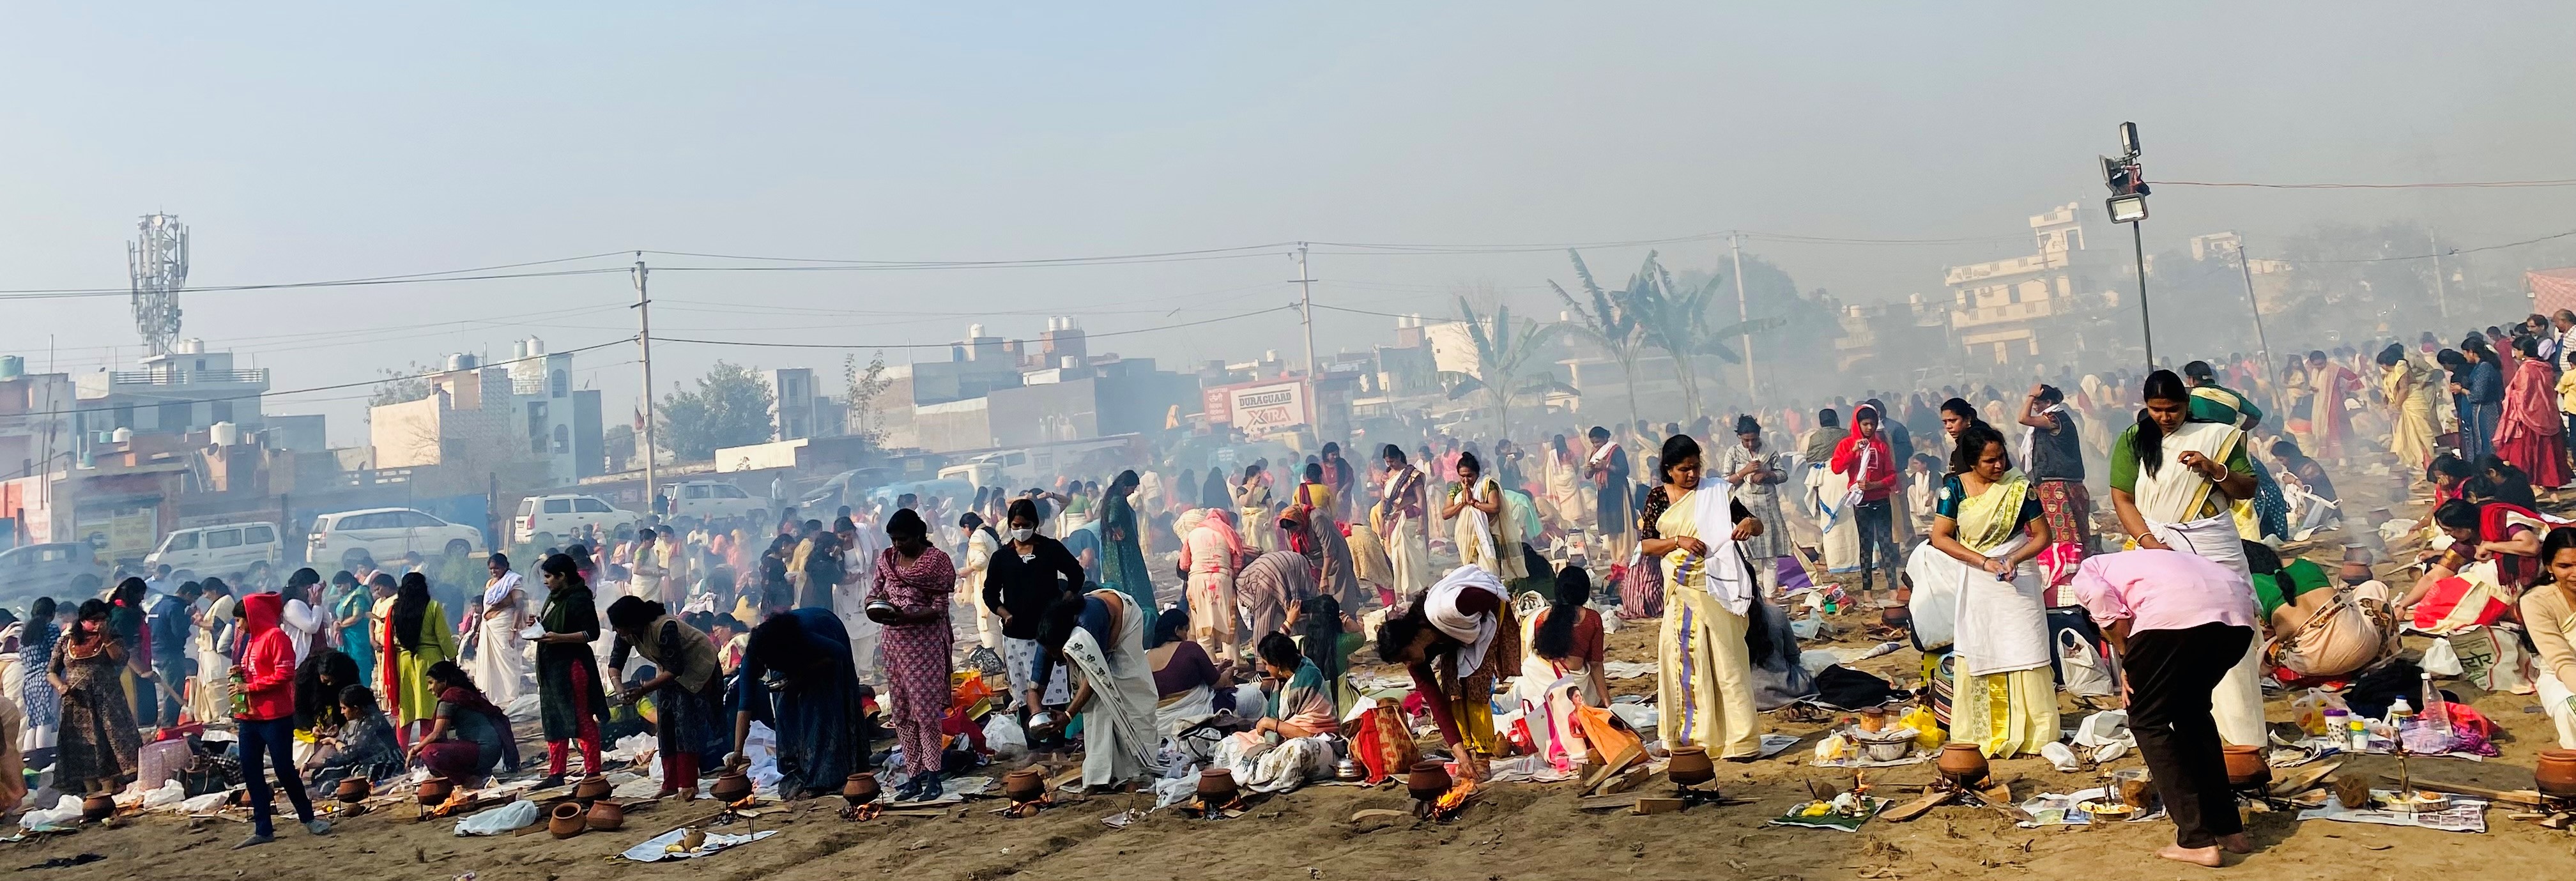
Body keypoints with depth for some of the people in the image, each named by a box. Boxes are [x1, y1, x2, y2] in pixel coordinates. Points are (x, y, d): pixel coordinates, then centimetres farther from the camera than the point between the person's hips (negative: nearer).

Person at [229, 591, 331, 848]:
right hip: (249, 718, 9)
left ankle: (308, 818, 12)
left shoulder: (275, 637, -9)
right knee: (251, 773, 6)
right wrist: (241, 674, 5)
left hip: (275, 718, -9)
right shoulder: (252, 641, 17)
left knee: (285, 770, -3)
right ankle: (263, 829, 11)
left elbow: (284, 675, -18)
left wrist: (250, 686, -17)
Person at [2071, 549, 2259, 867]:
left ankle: (2197, 840, 6)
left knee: (2146, 720, 11)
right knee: (2192, 710, 28)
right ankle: (2228, 829, 31)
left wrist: (2127, 662, 15)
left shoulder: (2087, 572, 27)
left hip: (2178, 612, -7)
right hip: (2238, 612, 7)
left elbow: (2108, 608, 3)